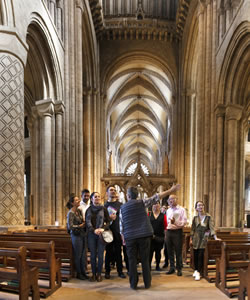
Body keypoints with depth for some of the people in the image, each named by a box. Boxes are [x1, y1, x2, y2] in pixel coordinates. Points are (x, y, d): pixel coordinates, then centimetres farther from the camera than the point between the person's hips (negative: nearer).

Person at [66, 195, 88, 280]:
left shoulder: (79, 211, 9)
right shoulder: (71, 213, -12)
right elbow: (70, 226, -16)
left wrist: (84, 224, 0)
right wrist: (80, 226, -10)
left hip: (82, 234, 7)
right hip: (76, 235, -7)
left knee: (83, 254, 11)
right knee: (78, 255, 4)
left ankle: (83, 272, 23)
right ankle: (78, 273, 19)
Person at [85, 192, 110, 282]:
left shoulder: (103, 209, 4)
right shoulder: (88, 210, 7)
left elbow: (108, 222, 3)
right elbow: (87, 222, 1)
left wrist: (103, 229, -15)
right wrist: (94, 230, -15)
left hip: (101, 234, -1)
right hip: (91, 235, 1)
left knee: (100, 255, 0)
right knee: (93, 255, 5)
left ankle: (99, 274, 14)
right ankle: (93, 274, 17)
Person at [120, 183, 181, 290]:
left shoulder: (122, 207, 5)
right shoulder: (142, 202, -1)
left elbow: (121, 226, 7)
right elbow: (156, 197, -5)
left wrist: (123, 239, 16)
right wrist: (171, 190, -2)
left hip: (130, 237, 1)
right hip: (144, 235, -1)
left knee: (132, 261, 9)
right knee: (145, 260, 8)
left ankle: (133, 284, 13)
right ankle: (147, 283, 15)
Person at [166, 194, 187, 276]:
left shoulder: (181, 209, -3)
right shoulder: (168, 210, 15)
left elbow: (184, 222, -9)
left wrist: (175, 222, -20)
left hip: (177, 232, -5)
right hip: (169, 232, 5)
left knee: (178, 251, -1)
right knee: (170, 251, 8)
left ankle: (179, 269, 11)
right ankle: (172, 268, 20)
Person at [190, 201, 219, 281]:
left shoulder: (208, 217, -3)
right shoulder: (195, 218, 4)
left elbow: (211, 227, -10)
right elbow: (192, 229, 9)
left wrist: (215, 237, -21)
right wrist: (191, 239, 7)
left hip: (204, 238, -2)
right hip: (196, 238, 2)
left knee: (201, 255, -6)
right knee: (195, 255, 5)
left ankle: (198, 272, 1)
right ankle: (196, 270, 21)